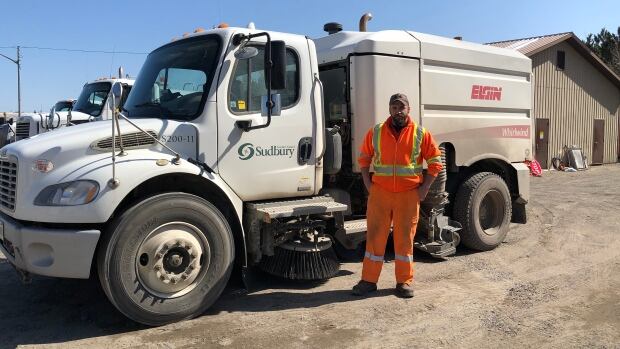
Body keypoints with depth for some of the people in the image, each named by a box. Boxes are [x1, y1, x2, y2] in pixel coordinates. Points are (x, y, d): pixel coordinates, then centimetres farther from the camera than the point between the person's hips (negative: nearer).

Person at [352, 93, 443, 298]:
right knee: (375, 236, 4)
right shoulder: (375, 132, 5)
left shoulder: (421, 134, 2)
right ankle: (369, 280, 13)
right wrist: (368, 184, 3)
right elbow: (364, 158, 13)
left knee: (405, 238, 7)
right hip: (379, 193, 1)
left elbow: (435, 162, 6)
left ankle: (405, 281, 18)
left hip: (409, 195, -1)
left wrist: (424, 188, -1)